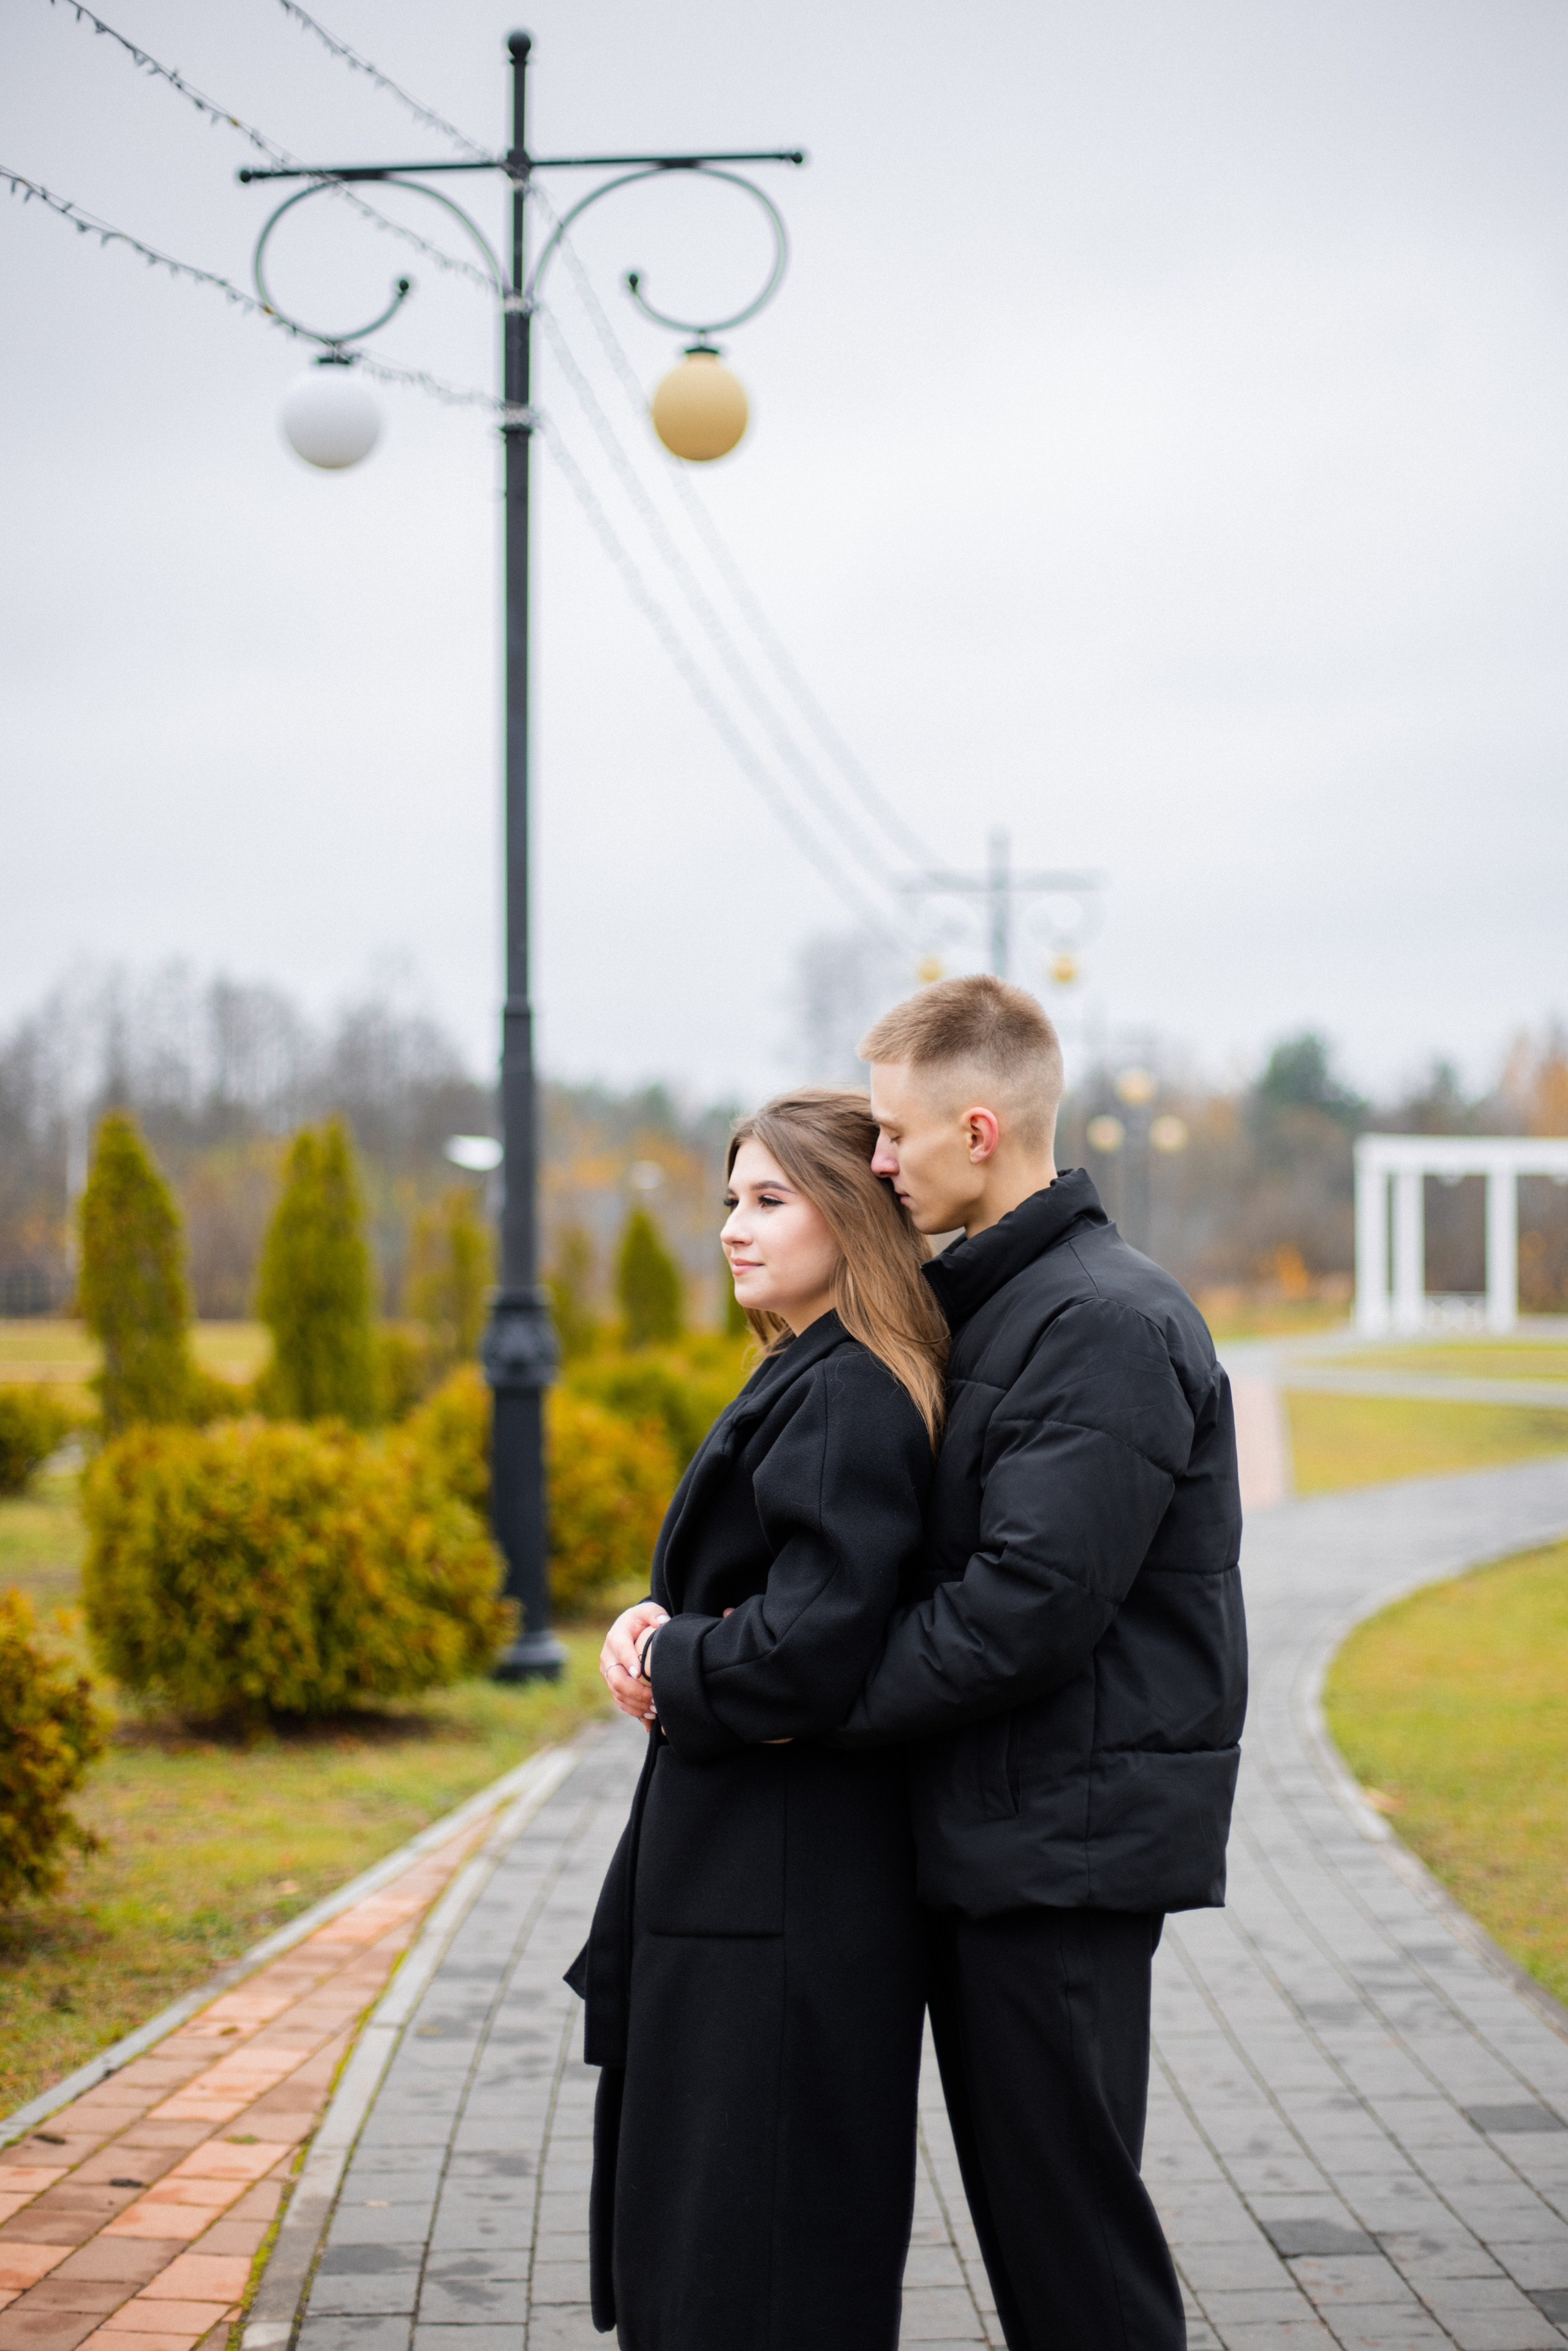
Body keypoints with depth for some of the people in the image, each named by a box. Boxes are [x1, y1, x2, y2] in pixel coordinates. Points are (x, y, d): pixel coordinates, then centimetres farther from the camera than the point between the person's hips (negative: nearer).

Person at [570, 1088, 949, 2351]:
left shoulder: (847, 1401, -18)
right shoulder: (811, 1380, 13)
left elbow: (803, 1657, -26)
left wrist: (662, 1663, -8)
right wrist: (656, 1628, -1)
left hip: (782, 1905, -10)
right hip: (734, 1879, 10)